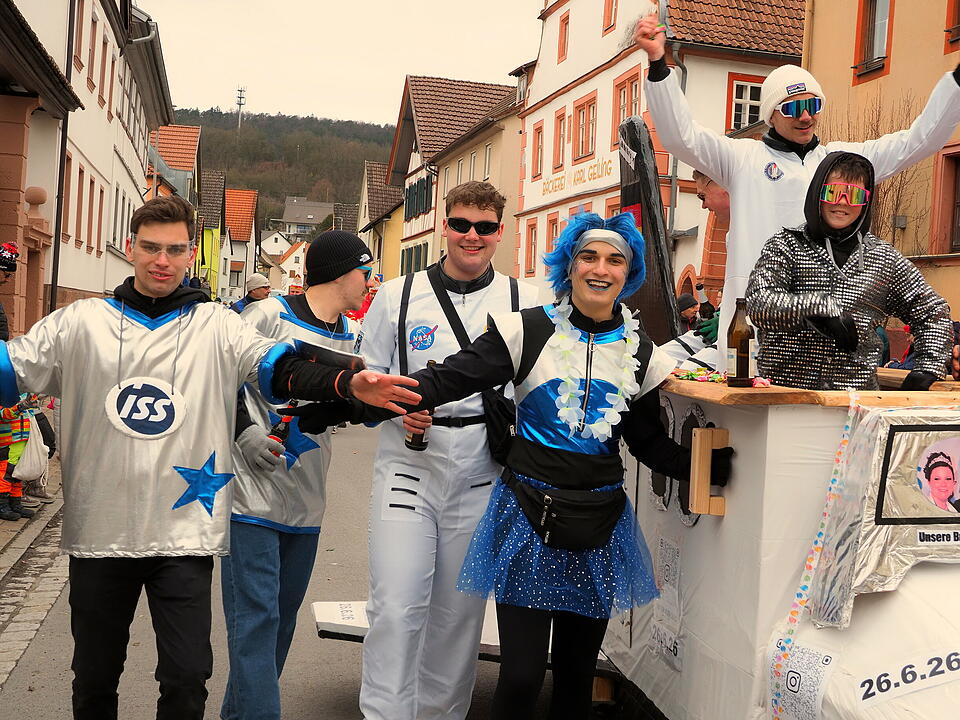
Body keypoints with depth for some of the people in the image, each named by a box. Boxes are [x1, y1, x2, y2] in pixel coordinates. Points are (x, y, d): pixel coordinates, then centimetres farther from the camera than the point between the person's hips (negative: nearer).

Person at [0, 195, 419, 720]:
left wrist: (347, 384, -28)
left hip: (186, 533, -1)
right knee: (94, 678, 17)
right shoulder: (80, 323, 4)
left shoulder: (217, 326, 1)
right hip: (98, 531, 2)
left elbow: (279, 368, -11)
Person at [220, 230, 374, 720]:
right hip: (254, 493, -7)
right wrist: (245, 430, -16)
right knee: (256, 616, -7)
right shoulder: (269, 316, -9)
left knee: (281, 616, 15)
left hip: (307, 504, 7)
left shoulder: (351, 336, 10)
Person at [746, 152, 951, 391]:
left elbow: (934, 312, 22)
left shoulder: (884, 258, 14)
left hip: (857, 391, 2)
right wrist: (821, 308, -20)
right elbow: (758, 304, -11)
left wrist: (926, 371, 11)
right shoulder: (786, 246, 5)